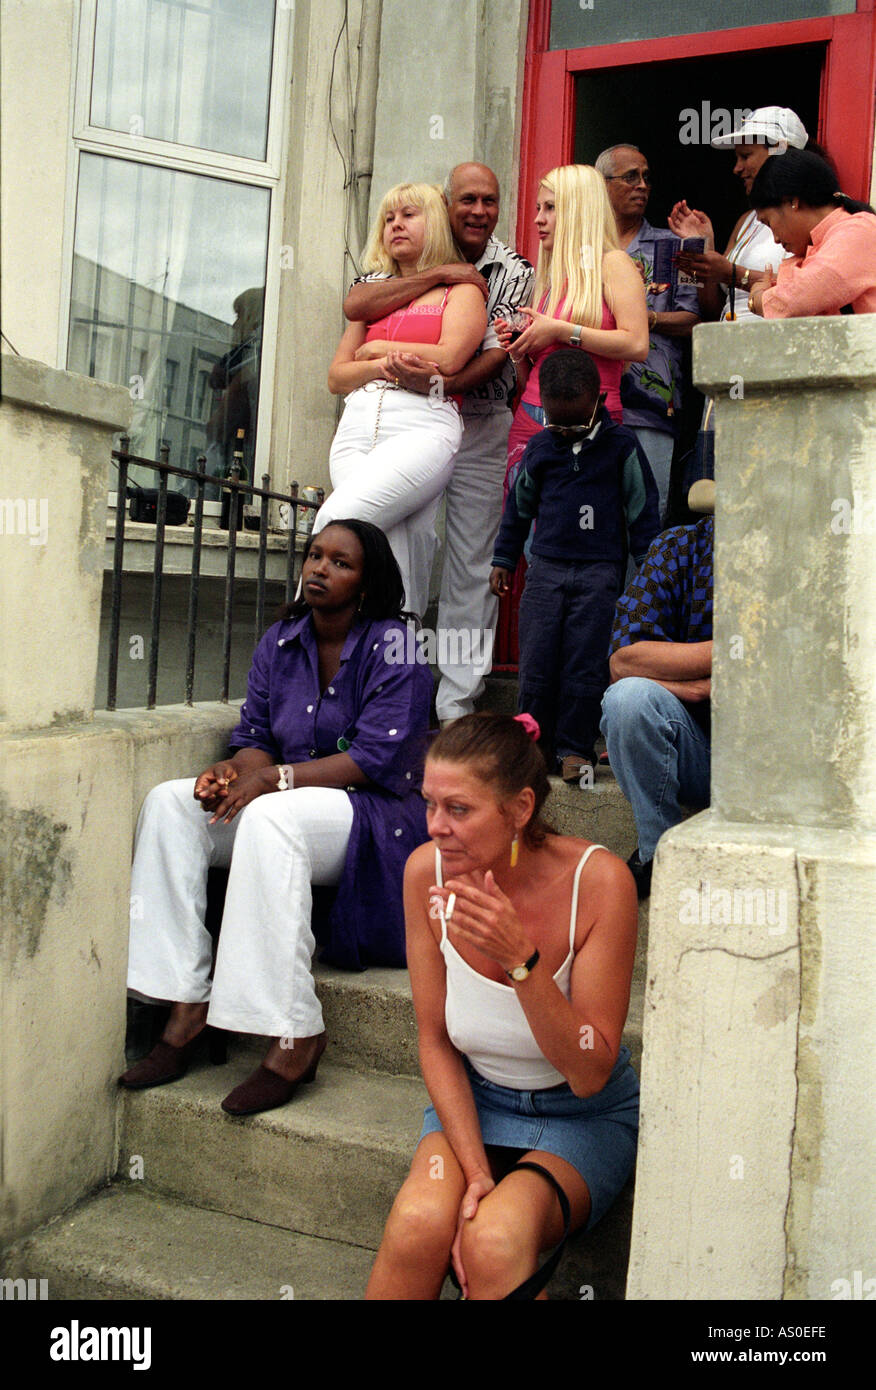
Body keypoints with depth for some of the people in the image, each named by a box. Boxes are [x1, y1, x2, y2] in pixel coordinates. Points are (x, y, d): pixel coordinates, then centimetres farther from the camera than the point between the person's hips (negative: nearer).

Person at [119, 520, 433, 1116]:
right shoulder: (280, 643, 11)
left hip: (375, 815, -6)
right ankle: (188, 1008, -19)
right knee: (170, 802, -15)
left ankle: (295, 1036, -32)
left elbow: (375, 758, -16)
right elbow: (255, 737, 10)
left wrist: (273, 777, -22)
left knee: (270, 817, -36)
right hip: (293, 804, 7)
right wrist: (235, 769, -15)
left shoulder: (395, 649, -8)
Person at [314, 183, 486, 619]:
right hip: (357, 424, 5)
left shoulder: (461, 291, 15)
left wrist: (379, 347, 9)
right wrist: (376, 367, 1)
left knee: (337, 521, -26)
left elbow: (447, 358, -4)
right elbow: (336, 377, 23)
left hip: (422, 426, -4)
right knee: (393, 556, -16)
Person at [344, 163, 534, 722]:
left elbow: (498, 352, -8)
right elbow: (355, 305, -9)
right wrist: (441, 273, -14)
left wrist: (441, 380, -26)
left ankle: (456, 703, 3)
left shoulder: (513, 269, 5)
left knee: (472, 563, -2)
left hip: (480, 426, -1)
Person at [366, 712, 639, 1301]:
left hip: (586, 1116, -2)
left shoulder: (598, 880, -23)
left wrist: (521, 960, -35)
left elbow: (590, 1074, -20)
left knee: (495, 1240, -29)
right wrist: (473, 1169, -15)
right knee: (418, 1224, -25)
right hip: (473, 1099, 3)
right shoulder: (427, 870, -14)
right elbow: (436, 1042, -4)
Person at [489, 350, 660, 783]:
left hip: (600, 572, -3)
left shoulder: (621, 446, 1)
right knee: (536, 663, 1)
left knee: (584, 665, -4)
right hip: (545, 569, 3)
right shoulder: (538, 448, 9)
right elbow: (518, 506, 20)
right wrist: (503, 560, 19)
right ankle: (533, 742, 15)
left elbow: (642, 510, 5)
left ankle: (574, 747, 6)